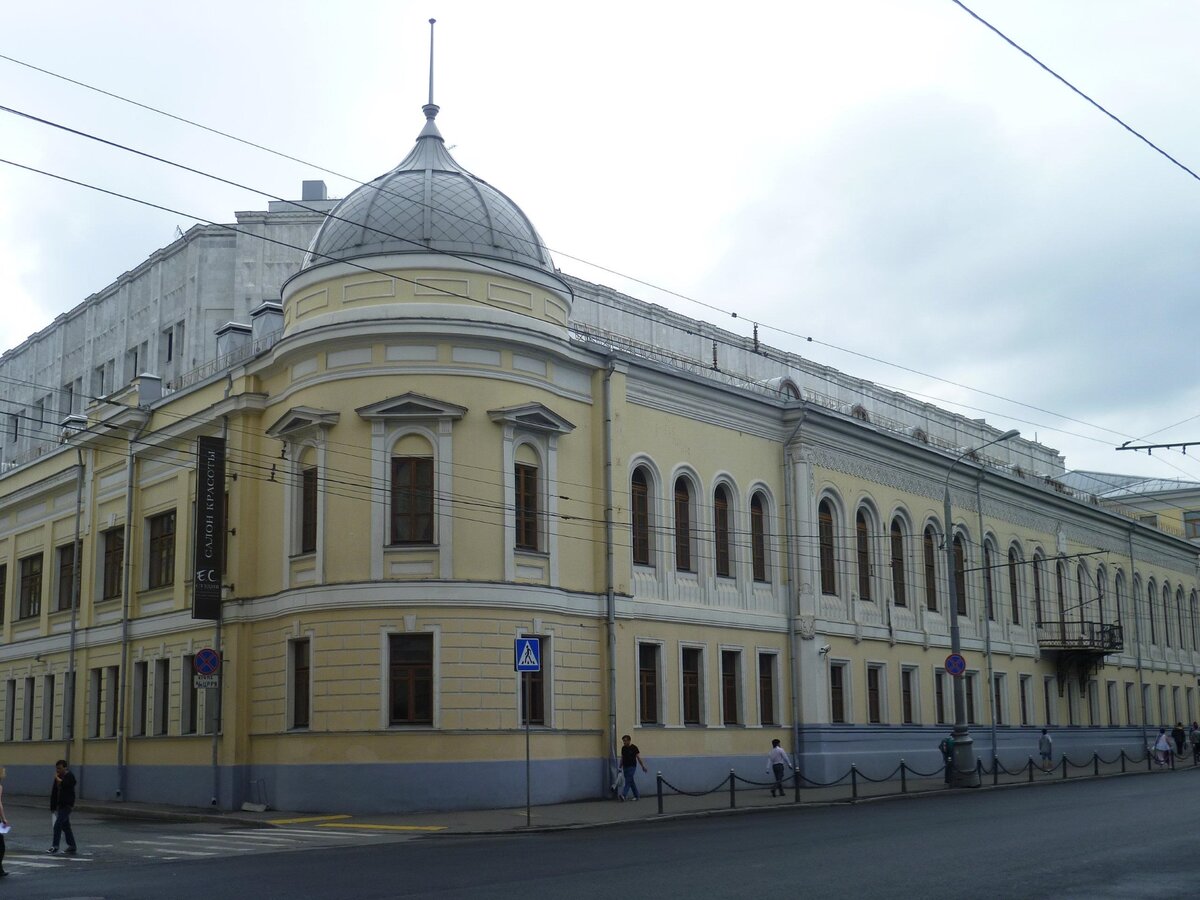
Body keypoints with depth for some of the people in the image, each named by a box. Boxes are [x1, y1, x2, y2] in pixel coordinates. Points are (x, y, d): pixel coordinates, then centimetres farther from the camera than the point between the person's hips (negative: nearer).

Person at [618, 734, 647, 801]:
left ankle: (623, 795, -24)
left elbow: (638, 758, -7)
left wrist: (643, 766, -6)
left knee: (628, 781, -13)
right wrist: (620, 767, 12)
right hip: (625, 767, 6)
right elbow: (622, 758, 14)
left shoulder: (634, 747, -9)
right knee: (631, 781, 9)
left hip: (632, 767, -6)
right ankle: (636, 795, 16)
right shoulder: (623, 748, 8)